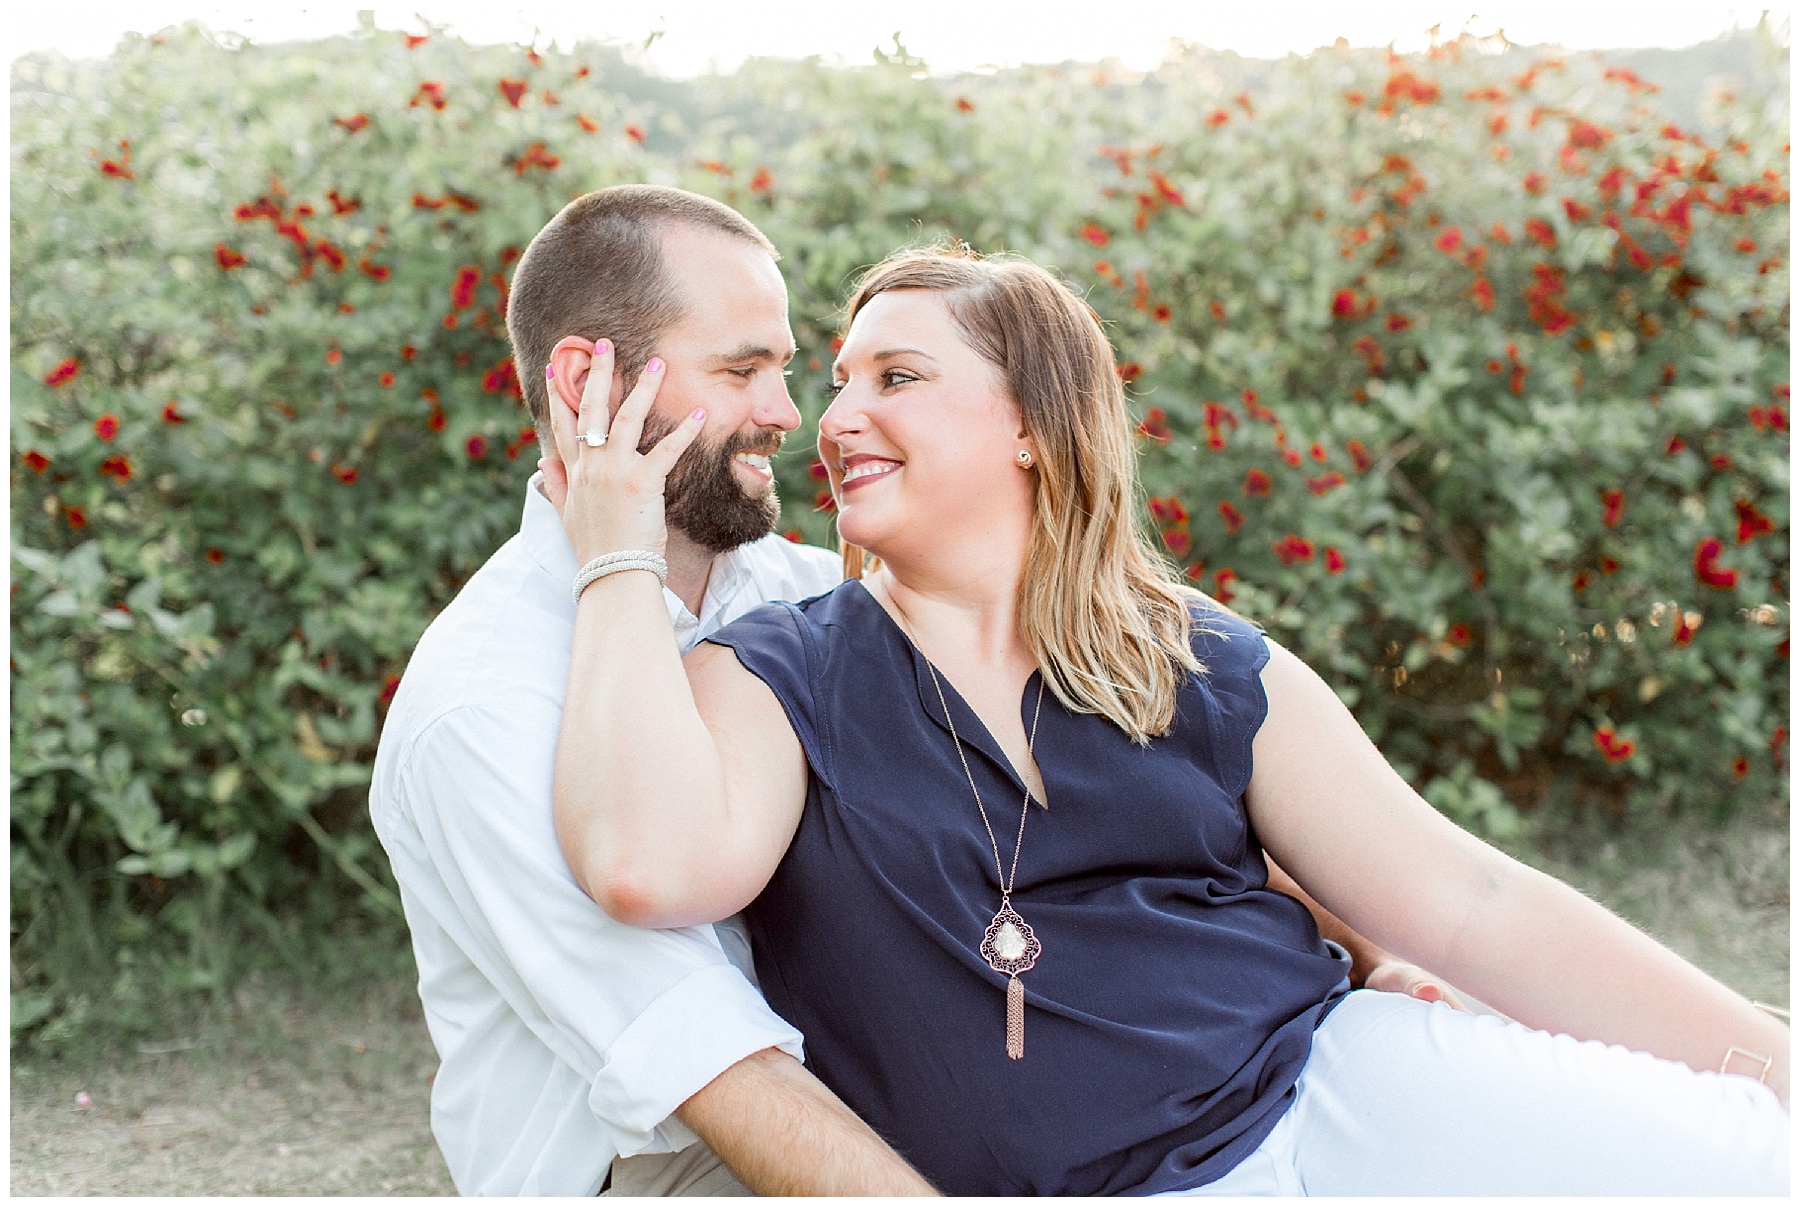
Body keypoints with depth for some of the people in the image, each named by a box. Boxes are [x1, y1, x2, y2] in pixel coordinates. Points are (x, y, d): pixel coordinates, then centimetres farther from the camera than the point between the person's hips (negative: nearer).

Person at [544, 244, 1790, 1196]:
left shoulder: (1208, 668, 8)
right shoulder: (777, 681, 2)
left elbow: (1470, 903, 6)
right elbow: (651, 865, -20)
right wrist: (621, 557, -9)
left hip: (1343, 1093, 3)